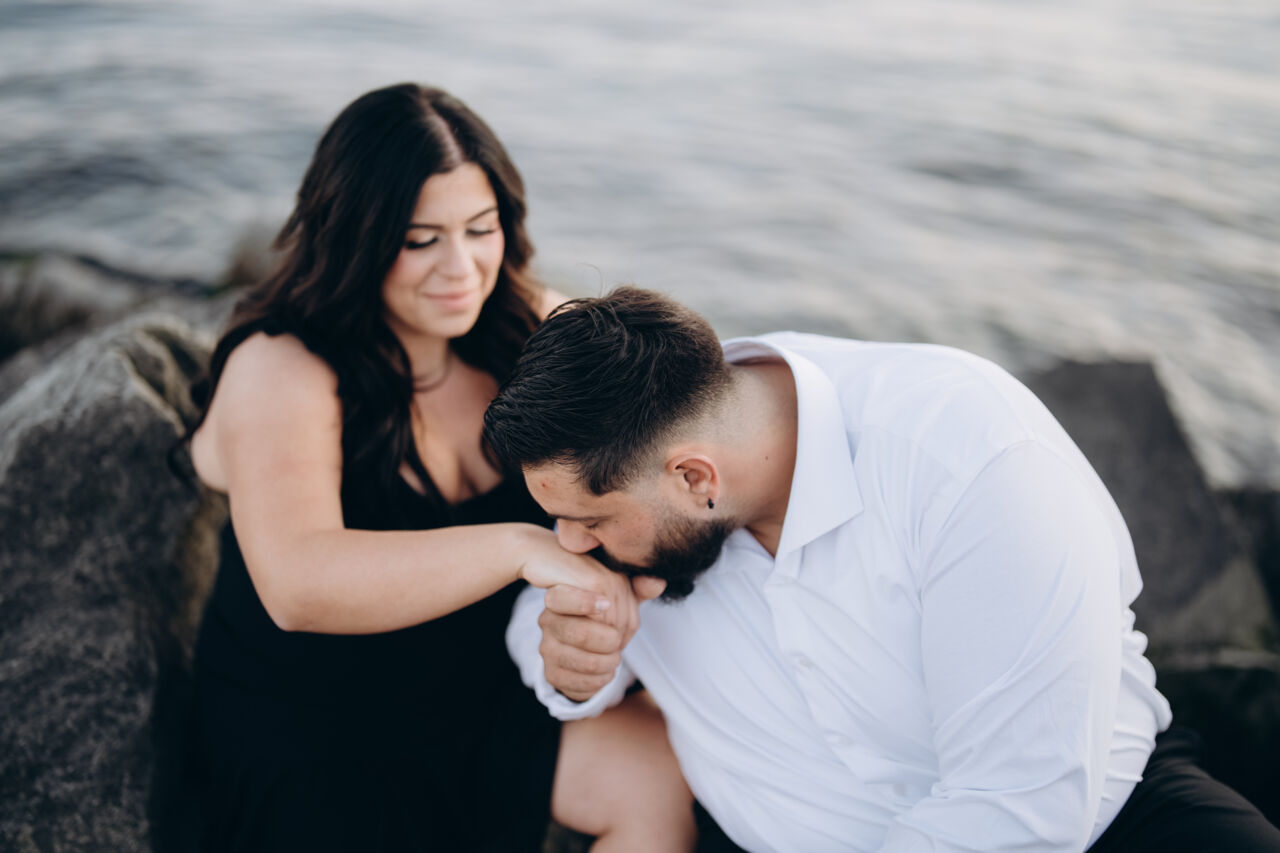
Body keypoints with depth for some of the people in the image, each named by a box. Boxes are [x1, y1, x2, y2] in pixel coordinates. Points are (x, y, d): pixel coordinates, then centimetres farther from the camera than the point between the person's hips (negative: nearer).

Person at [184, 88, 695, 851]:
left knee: (668, 777, -14)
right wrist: (519, 547, -48)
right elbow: (298, 586, -38)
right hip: (310, 729, -4)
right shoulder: (280, 369, -23)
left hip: (485, 683, 5)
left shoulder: (526, 326, -5)